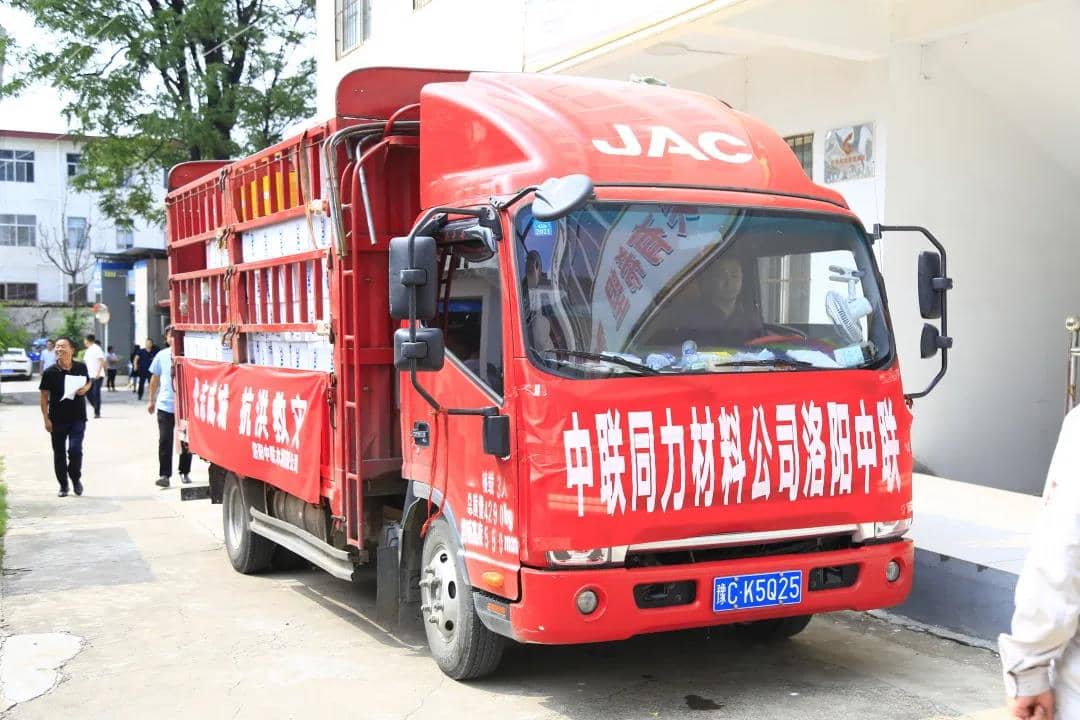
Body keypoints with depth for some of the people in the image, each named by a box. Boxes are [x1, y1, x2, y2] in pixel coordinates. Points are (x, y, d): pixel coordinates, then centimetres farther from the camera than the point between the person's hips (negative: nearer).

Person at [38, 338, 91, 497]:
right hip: (57, 419, 0)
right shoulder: (49, 372, -7)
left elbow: (89, 382, 17)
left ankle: (76, 478, 14)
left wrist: (85, 388, -8)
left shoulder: (81, 368, -2)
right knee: (59, 454, 8)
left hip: (77, 418, 0)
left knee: (75, 450, -12)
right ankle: (63, 485, 24)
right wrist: (46, 419, -9)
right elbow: (44, 397, -4)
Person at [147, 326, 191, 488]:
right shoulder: (162, 355, 3)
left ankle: (185, 472, 24)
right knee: (165, 441, -4)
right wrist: (152, 400, 15)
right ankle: (165, 475, -1)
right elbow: (155, 379, 13)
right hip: (165, 405, 1)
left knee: (186, 441, 9)